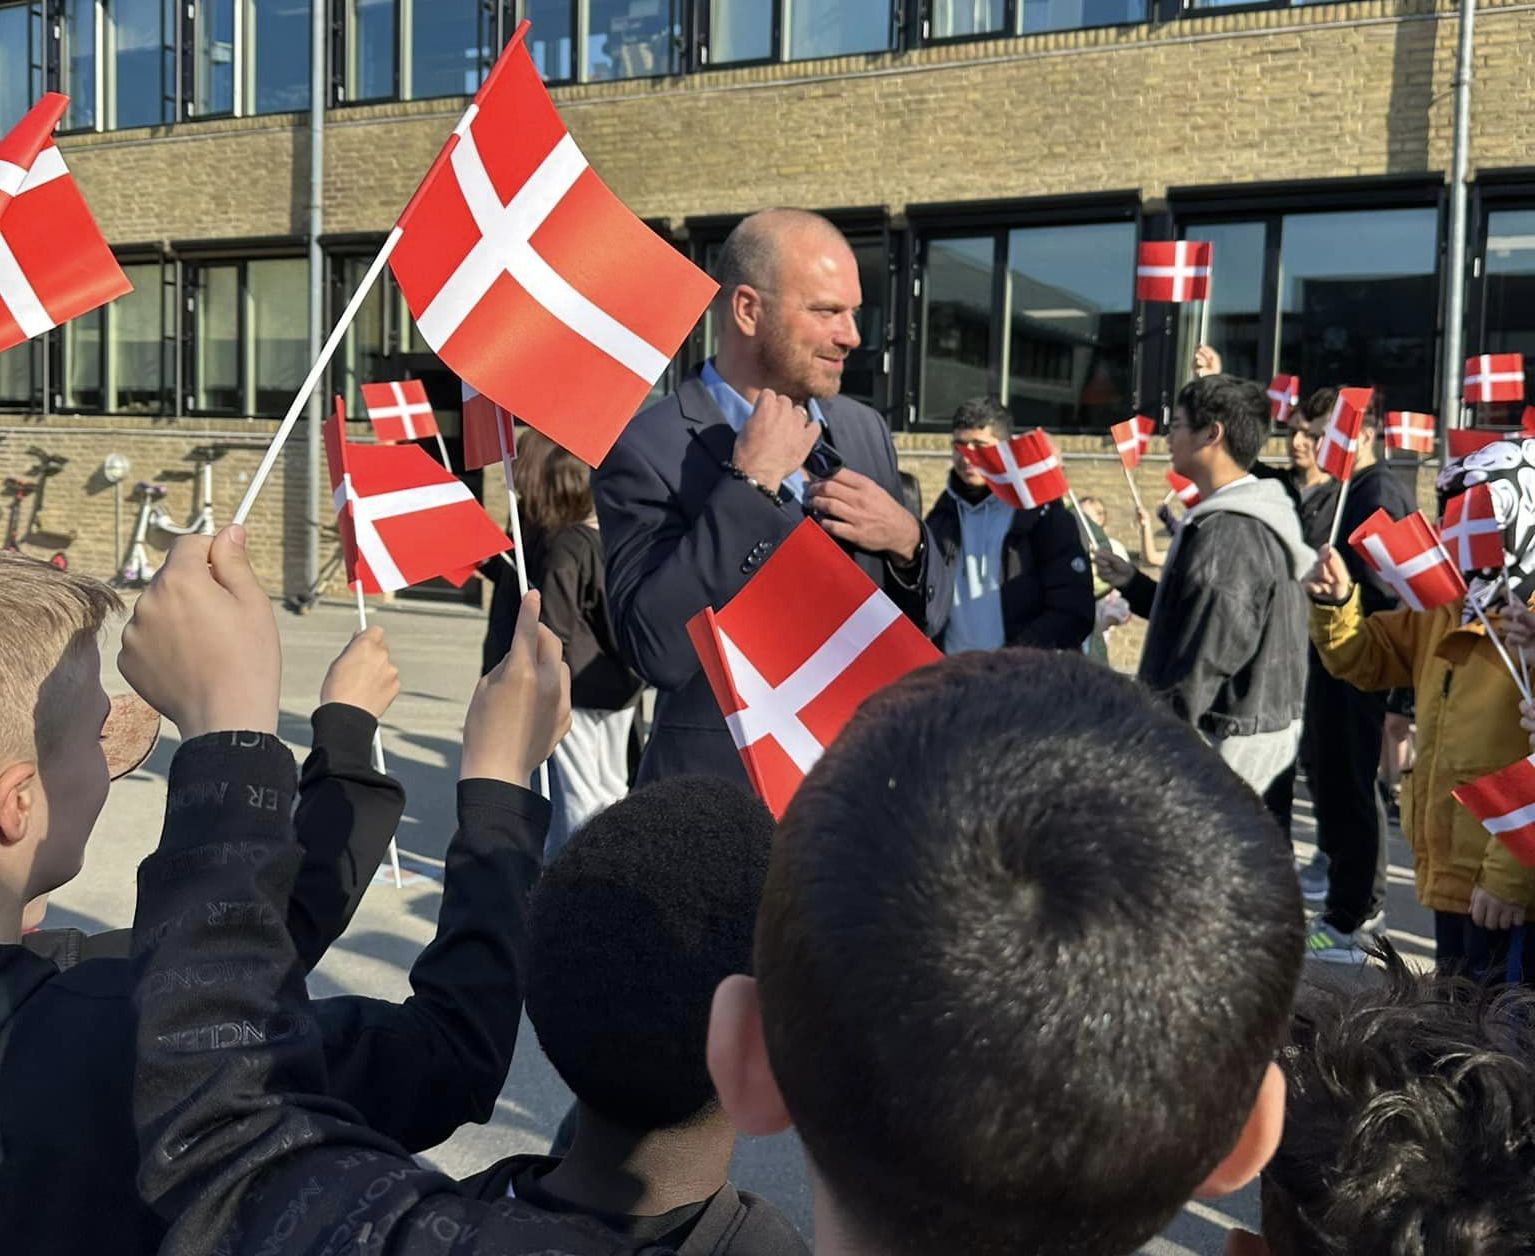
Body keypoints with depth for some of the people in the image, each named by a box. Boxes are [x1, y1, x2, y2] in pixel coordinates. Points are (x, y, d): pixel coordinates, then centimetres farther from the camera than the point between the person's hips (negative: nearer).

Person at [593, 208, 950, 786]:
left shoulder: (865, 429, 3)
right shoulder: (646, 450, -14)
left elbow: (925, 621, 8)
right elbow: (656, 651, -24)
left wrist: (905, 539, -12)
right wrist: (751, 483, -23)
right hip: (723, 787, -5)